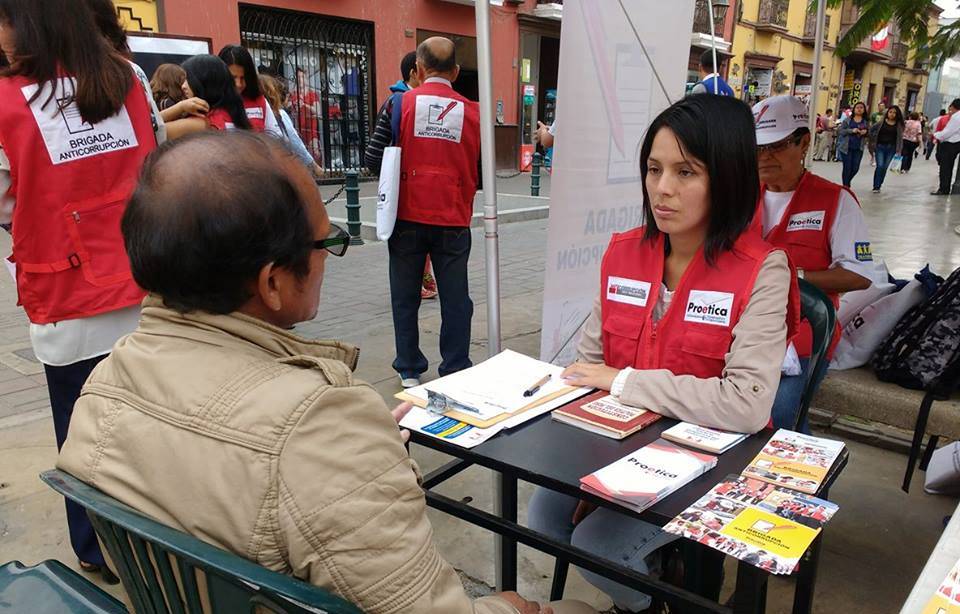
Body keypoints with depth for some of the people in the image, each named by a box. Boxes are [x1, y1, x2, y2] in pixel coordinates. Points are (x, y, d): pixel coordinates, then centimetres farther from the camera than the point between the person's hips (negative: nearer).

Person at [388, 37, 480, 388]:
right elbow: (481, 173, 4)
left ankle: (409, 371, 21)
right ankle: (455, 372, 15)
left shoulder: (401, 104, -5)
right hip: (453, 221, 0)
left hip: (408, 217, 0)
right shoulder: (471, 112, -2)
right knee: (455, 299, 10)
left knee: (405, 298, 13)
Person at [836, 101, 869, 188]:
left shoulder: (866, 122, 10)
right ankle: (845, 185, 9)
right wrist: (851, 130, -17)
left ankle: (847, 182, 28)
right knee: (847, 167, -2)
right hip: (846, 147, -2)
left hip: (858, 149, 3)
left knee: (855, 168, 2)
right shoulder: (847, 120, 2)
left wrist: (866, 132, -7)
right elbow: (840, 131, -4)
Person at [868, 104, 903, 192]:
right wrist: (872, 141, 6)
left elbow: (900, 138, 2)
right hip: (880, 146, -2)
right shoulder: (882, 122, 0)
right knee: (880, 166, -12)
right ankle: (876, 187, -6)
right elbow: (871, 129, 10)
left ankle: (878, 185, 17)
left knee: (885, 167, 5)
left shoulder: (899, 125, 2)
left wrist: (898, 151, -4)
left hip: (891, 148, 2)